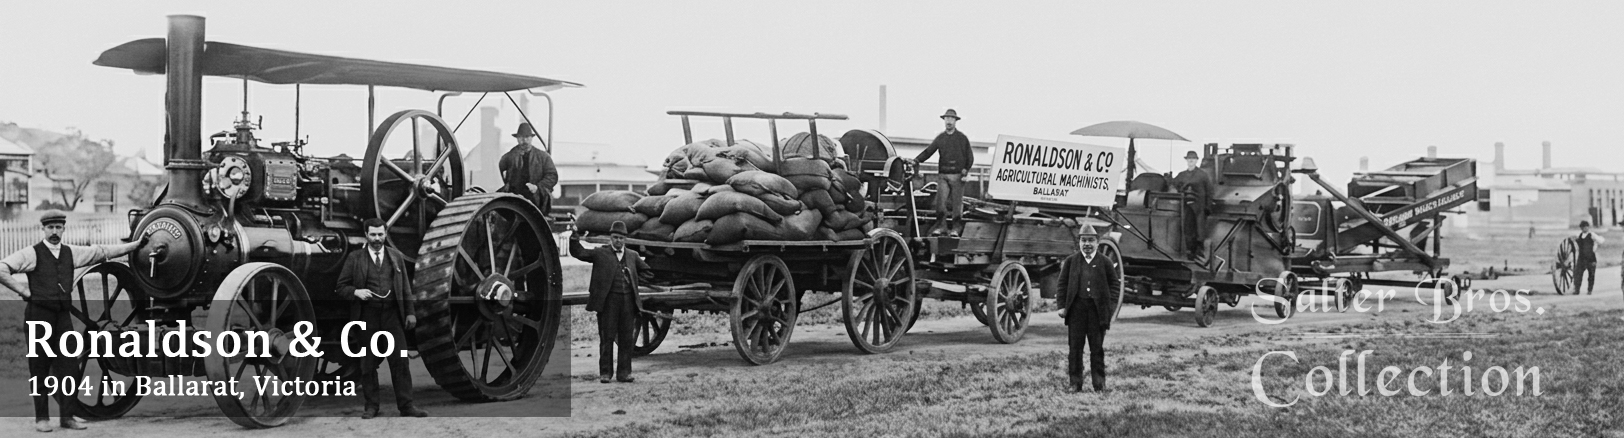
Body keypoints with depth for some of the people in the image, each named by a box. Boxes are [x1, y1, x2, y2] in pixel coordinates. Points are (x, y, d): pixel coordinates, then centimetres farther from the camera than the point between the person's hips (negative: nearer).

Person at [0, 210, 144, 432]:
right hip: (39, 314, -4)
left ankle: (67, 416, 8)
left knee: (68, 366, 2)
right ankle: (41, 418, 9)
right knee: (40, 369, 1)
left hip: (63, 315, 4)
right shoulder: (33, 253, -4)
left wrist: (136, 244, 14)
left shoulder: (71, 253, 12)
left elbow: (102, 251, 14)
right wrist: (23, 291, -9)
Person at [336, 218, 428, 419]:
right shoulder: (354, 258, 4)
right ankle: (371, 406, 11)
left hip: (392, 314, 1)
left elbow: (405, 287, 12)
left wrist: (410, 312, 4)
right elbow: (341, 287, 4)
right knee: (368, 364, 3)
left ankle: (406, 405, 1)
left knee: (400, 361, -2)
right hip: (366, 316, -1)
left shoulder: (396, 257, 11)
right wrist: (356, 292, -15)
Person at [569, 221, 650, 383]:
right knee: (607, 337, -1)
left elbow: (645, 271, 28)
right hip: (608, 301, -3)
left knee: (626, 339, 4)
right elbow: (578, 253, -1)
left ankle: (624, 372, 11)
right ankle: (605, 372, 6)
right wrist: (574, 238, -15)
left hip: (628, 301, 3)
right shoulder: (600, 253, 6)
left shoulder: (632, 255, 16)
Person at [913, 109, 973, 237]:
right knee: (940, 202, -8)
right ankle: (938, 227, -4)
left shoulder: (962, 138, 4)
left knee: (956, 203, -1)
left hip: (958, 175, -2)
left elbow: (970, 156, 5)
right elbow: (928, 151, 9)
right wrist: (916, 161, -3)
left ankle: (955, 229, 4)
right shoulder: (940, 138, 11)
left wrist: (966, 169, -10)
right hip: (943, 175, 2)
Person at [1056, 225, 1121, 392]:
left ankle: (1099, 384, 10)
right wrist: (1062, 306, 0)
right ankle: (1075, 383, 9)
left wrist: (1110, 306, -4)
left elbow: (1115, 284, 6)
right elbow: (1062, 284, 7)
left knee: (1097, 348, 4)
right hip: (1076, 308, 1)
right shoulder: (1070, 261, 7)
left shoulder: (1105, 263, 4)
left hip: (1098, 309, -1)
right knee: (1075, 347, 3)